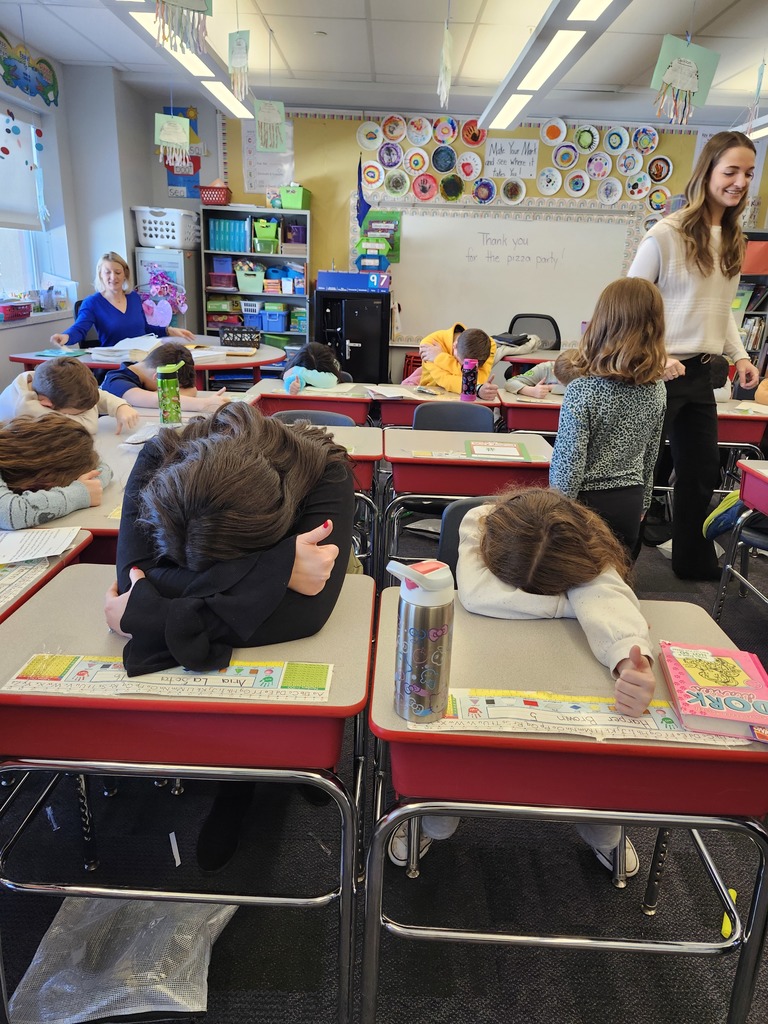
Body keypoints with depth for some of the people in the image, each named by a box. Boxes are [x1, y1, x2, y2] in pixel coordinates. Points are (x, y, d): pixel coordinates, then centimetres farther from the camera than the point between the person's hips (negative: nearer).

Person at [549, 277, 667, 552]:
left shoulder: (583, 391, -20)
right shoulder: (656, 390, 0)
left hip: (589, 502, -5)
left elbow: (569, 463, -19)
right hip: (630, 504, 6)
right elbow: (650, 456, 10)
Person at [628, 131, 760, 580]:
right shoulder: (667, 234, -12)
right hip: (659, 372, -8)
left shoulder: (734, 240, 11)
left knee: (703, 471, 16)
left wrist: (739, 356, 5)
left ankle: (694, 561, 33)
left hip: (701, 373, 8)